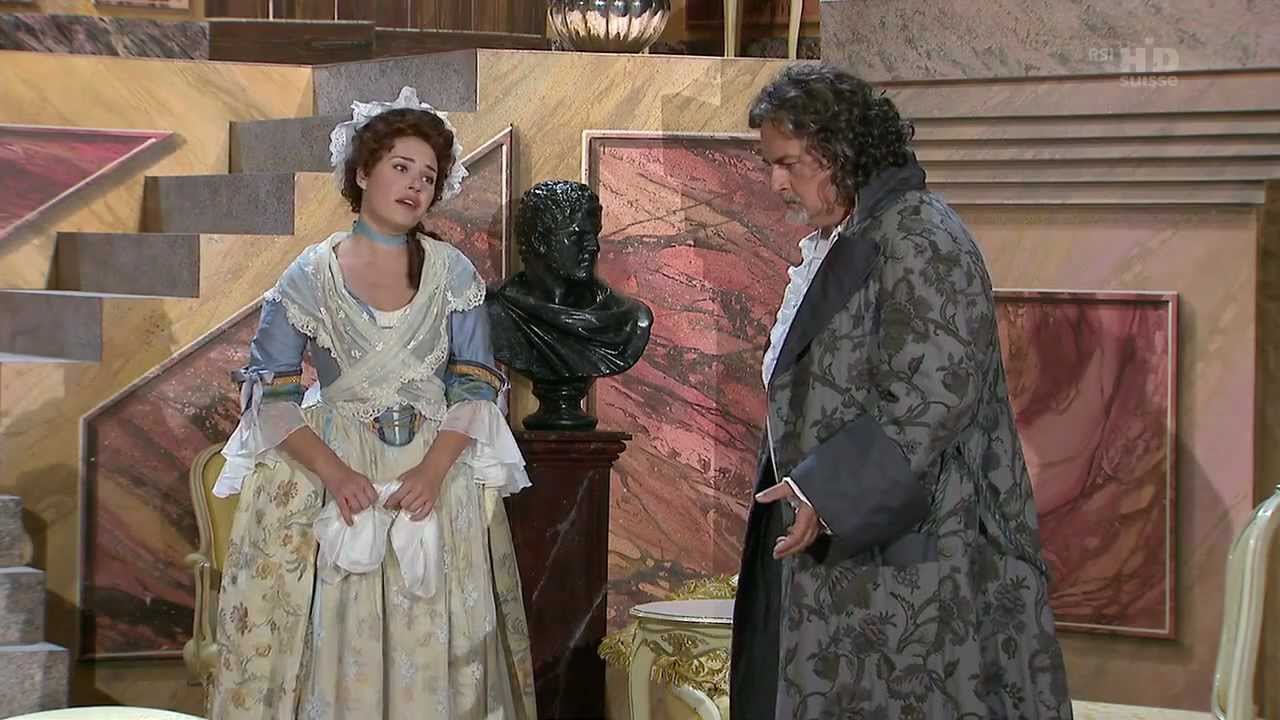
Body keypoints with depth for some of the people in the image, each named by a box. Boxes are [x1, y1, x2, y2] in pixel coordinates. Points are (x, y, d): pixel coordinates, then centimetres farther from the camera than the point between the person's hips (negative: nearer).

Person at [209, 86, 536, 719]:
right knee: (329, 641, -4)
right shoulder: (311, 275, -1)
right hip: (331, 471, -1)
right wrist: (334, 472, -17)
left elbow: (476, 385, 2)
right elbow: (270, 392, -3)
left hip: (436, 475, 2)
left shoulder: (452, 273, 4)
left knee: (429, 652, 0)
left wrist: (433, 470, -14)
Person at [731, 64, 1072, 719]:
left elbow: (931, 399, -21)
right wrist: (805, 488, 16)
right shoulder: (832, 248, 16)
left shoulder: (919, 240, -14)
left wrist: (826, 492, -24)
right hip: (832, 545, 9)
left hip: (903, 557, -9)